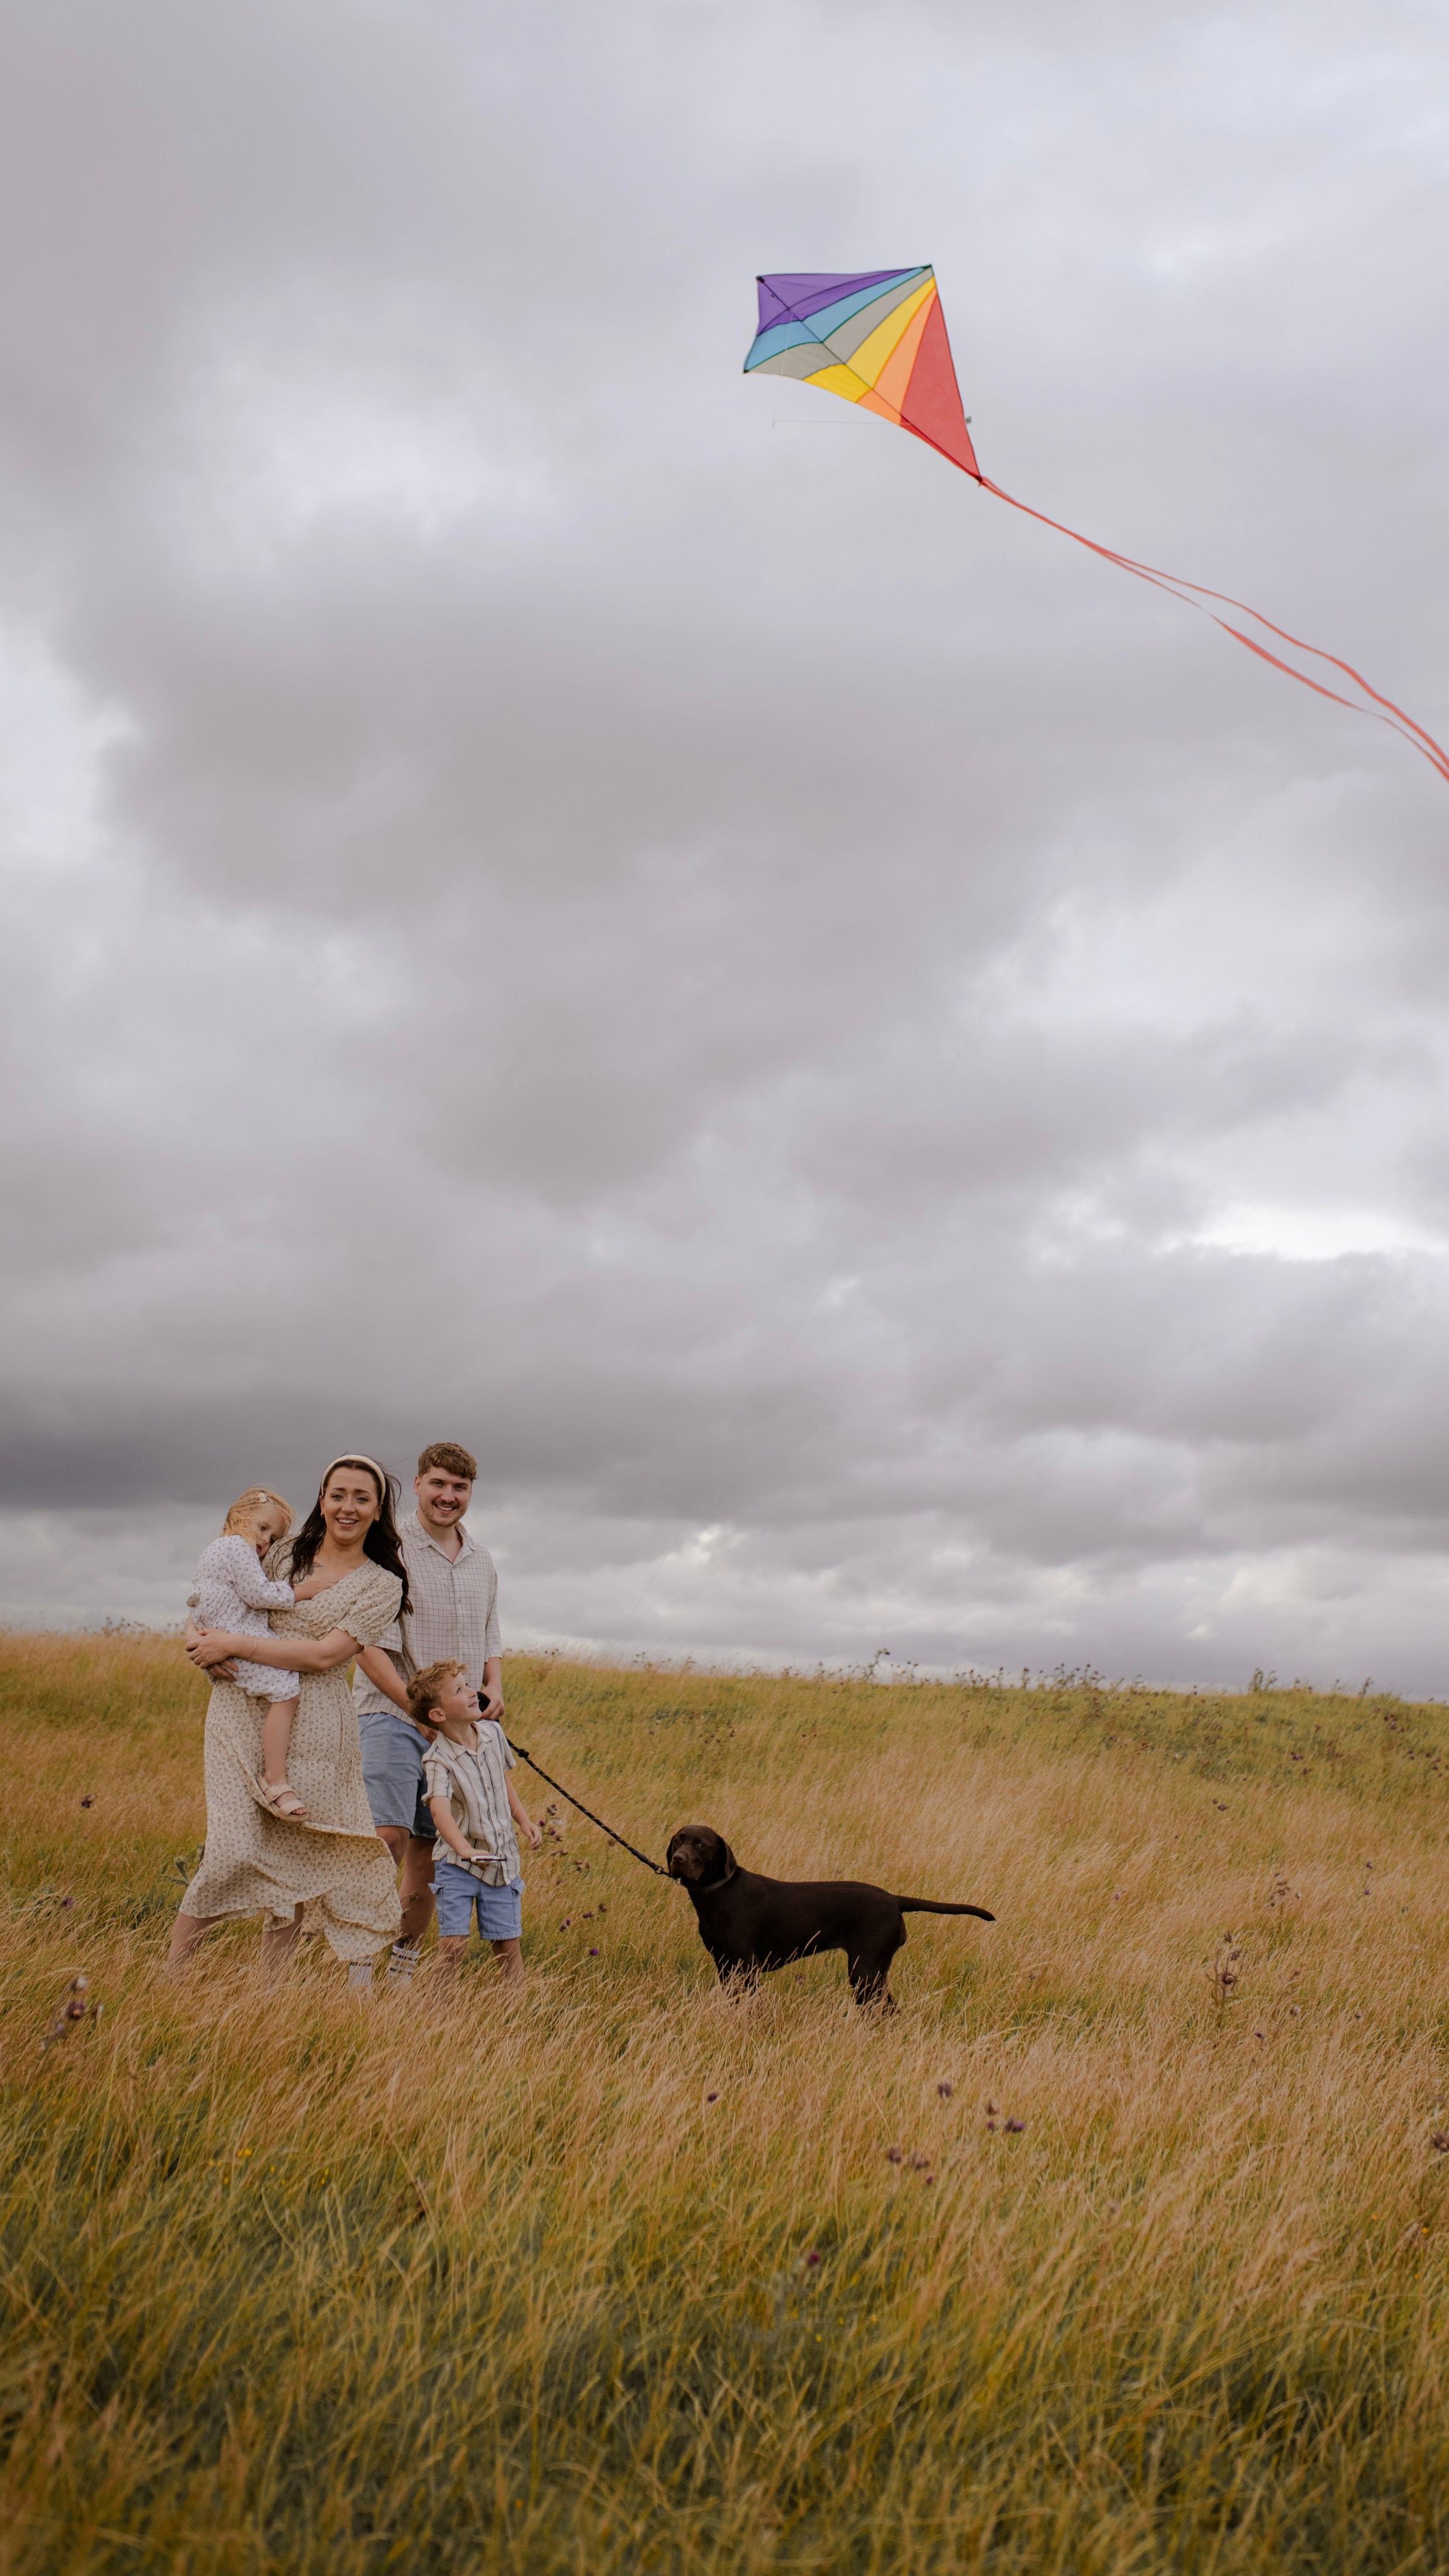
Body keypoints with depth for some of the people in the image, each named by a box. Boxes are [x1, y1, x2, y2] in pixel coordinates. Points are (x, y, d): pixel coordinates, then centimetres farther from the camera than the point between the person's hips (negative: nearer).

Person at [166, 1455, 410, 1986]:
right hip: (242, 1711, 1)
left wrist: (235, 1644, -12)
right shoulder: (285, 1554, 12)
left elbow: (325, 1654, -10)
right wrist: (199, 1635, -1)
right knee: (234, 1850, -11)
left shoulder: (383, 1585, 2)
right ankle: (168, 1975, 2)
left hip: (315, 1728, -1)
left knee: (297, 1861, 0)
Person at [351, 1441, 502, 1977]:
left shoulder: (480, 1561, 15)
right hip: (392, 1716, -6)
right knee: (388, 1835, -20)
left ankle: (404, 1967, 19)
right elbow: (370, 1647, -12)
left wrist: (493, 1690, 4)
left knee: (428, 1845, 8)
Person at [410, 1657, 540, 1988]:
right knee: (453, 1942, -12)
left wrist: (524, 1820, 14)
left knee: (509, 1943, 7)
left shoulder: (493, 1732, 1)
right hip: (458, 1864, -5)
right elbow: (440, 1809, -34)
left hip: (502, 1858, 5)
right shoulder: (438, 1760, -19)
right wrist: (466, 1850, -48)